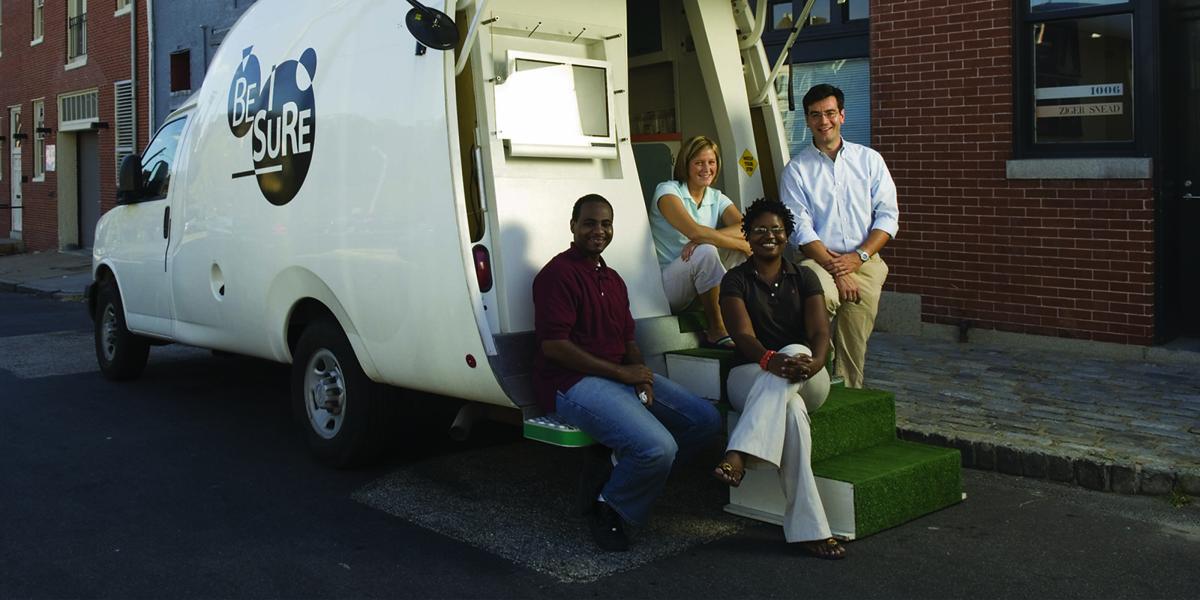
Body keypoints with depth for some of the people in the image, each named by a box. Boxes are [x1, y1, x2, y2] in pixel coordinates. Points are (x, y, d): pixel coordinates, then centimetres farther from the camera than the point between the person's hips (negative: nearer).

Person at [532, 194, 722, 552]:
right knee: (658, 446, -28)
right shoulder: (558, 274, -9)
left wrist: (641, 376, -1)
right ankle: (607, 507, -1)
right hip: (572, 383, -9)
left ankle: (620, 468, 3)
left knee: (706, 419, -1)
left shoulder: (613, 280, 21)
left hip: (623, 376, 9)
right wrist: (621, 372, -16)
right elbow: (553, 346, -17)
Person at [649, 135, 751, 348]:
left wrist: (705, 238, -27)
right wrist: (743, 245, -21)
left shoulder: (717, 199, 10)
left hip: (701, 287, 6)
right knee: (706, 252, -33)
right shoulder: (668, 191, -8)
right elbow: (694, 231, -26)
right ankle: (717, 331, -21)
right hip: (665, 285, -6)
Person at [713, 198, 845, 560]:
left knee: (795, 351, -37)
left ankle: (739, 455, -50)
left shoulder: (804, 278, 13)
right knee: (791, 409, -37)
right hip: (751, 378, -1)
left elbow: (820, 333, -3)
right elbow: (743, 335, -13)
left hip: (807, 381, 1)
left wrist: (815, 362, -30)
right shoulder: (736, 281, 5)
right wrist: (770, 360, -38)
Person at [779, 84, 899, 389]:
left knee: (854, 346, -5)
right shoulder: (796, 169, 6)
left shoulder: (869, 160, 12)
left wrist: (858, 257, -8)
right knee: (820, 294, -35)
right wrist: (835, 269, -12)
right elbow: (801, 230, -2)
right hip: (819, 260, -2)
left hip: (864, 263, 2)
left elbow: (888, 216, 7)